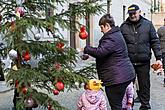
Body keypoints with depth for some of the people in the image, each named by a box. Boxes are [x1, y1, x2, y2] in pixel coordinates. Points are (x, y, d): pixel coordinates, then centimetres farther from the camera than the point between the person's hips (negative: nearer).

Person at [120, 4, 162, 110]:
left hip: (144, 62, 0)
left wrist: (158, 58, -3)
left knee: (144, 85, 9)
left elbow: (155, 41, 4)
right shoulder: (124, 26, 4)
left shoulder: (148, 24, 4)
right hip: (128, 62, 0)